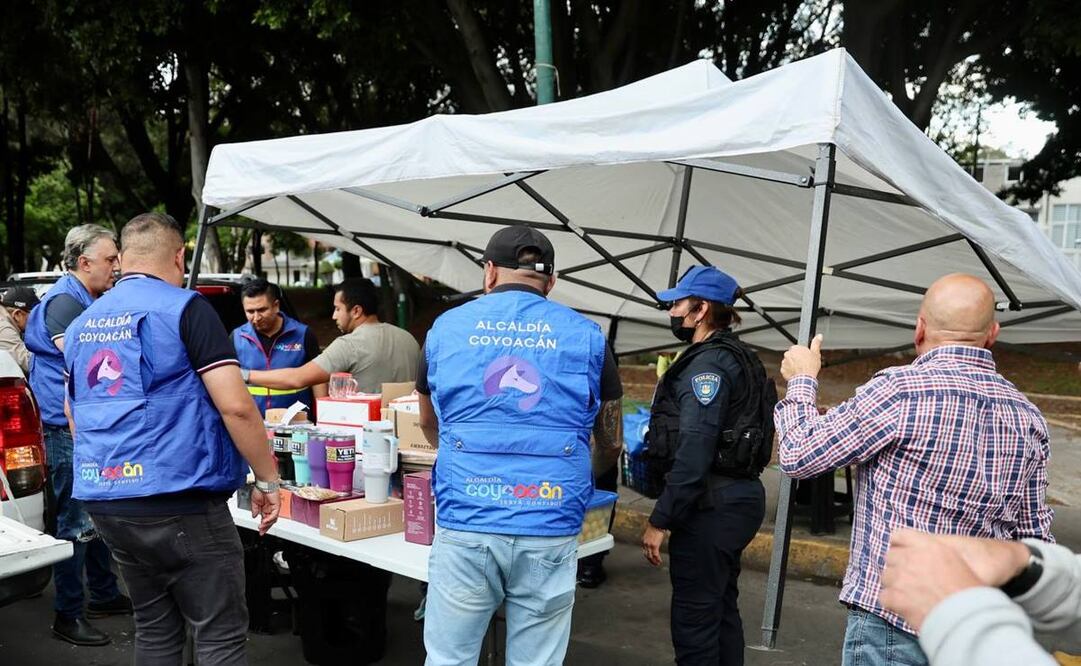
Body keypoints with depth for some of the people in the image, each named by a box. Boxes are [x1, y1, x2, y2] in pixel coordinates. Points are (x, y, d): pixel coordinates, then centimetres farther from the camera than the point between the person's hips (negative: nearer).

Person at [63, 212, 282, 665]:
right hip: (179, 501, -7)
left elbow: (75, 418, 23)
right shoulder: (184, 308, -9)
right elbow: (235, 406, -16)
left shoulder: (82, 324, 13)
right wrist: (267, 479, -7)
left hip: (103, 502, 8)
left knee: (155, 630, 18)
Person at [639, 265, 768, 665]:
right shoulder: (735, 356, 14)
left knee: (694, 617, -3)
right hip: (737, 496, 10)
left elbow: (694, 453, -23)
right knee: (721, 609, 18)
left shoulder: (707, 364, -16)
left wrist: (660, 520, -20)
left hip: (712, 506, -10)